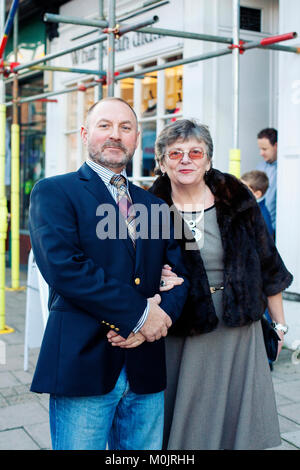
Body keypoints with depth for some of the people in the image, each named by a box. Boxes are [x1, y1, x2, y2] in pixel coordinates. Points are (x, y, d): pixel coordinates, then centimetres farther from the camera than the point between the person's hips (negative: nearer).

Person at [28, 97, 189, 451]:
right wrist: (139, 314, -15)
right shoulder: (54, 192, -1)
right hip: (82, 364, -5)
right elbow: (63, 266, -15)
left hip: (146, 370, 5)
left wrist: (161, 313, -11)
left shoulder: (154, 205, 16)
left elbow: (179, 275, 11)